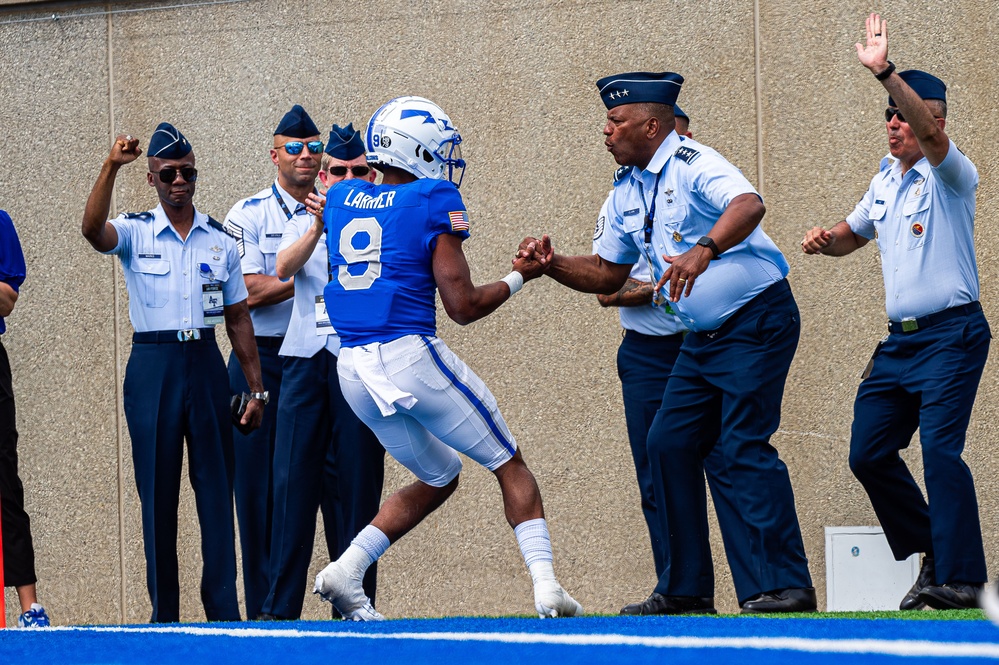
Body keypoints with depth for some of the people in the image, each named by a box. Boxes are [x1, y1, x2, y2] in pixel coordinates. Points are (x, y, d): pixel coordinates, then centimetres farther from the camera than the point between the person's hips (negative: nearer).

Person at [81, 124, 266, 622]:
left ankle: (223, 608, 4)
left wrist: (256, 389, 9)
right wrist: (111, 167, -34)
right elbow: (93, 231, -22)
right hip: (152, 365, -2)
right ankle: (163, 612, 7)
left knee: (217, 486, 1)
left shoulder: (220, 241, 9)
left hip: (205, 363, 2)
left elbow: (238, 319, 12)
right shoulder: (135, 233, 1)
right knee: (157, 488, 1)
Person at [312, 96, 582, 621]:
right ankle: (545, 584, -6)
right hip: (410, 355, -6)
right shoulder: (433, 202, -5)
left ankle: (346, 570, 7)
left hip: (353, 367, 6)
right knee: (509, 465, 9)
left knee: (438, 479, 23)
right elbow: (463, 306, -7)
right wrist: (519, 277, 7)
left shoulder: (341, 199, 12)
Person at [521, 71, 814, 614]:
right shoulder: (628, 194, 12)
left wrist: (702, 251, -51)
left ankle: (785, 585, -13)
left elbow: (749, 205, -35)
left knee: (743, 445, -15)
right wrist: (553, 265, 2)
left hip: (757, 321, -9)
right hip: (702, 338, 9)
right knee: (669, 445, 6)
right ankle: (686, 588, 13)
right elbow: (608, 274, 20)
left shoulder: (693, 164, -15)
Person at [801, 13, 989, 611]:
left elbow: (932, 136, -30)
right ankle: (933, 555, 20)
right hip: (899, 338, 9)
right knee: (869, 454, 6)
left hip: (952, 333, -8)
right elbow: (855, 234, 32)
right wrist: (827, 240, 8)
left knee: (939, 448, -20)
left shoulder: (949, 175, -8)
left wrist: (885, 71, -40)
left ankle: (961, 578, -19)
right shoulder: (886, 181, 15)